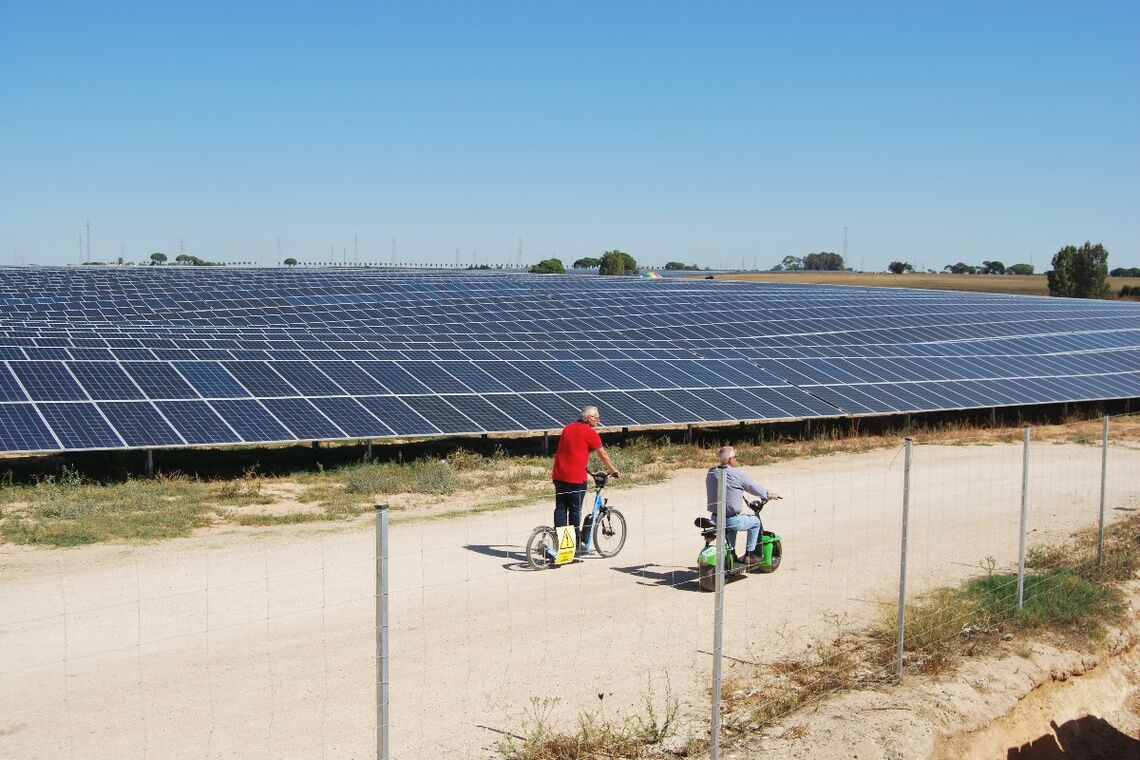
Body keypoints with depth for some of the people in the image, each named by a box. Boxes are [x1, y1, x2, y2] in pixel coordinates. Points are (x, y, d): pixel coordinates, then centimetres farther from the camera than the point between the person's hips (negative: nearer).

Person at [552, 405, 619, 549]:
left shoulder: (568, 428, 14)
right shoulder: (589, 432, -8)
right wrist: (612, 469, 14)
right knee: (575, 510, 3)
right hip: (576, 477, -6)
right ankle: (575, 542, 9)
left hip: (559, 475, 6)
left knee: (560, 508, 8)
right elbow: (603, 455, 0)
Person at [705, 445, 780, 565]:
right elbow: (754, 488, 0)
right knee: (756, 521, 22)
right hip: (733, 520, -6)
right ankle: (750, 554, 23)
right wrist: (770, 494, 21)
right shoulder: (738, 474, -13)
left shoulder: (710, 473, 3)